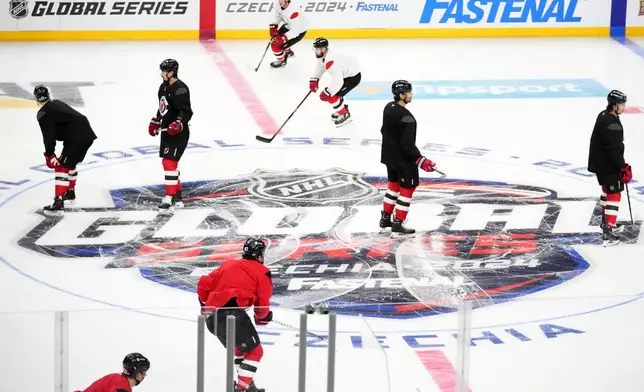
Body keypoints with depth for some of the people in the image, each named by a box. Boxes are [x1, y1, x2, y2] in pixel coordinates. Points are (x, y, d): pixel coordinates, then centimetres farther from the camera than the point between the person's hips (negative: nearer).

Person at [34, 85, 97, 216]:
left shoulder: (44, 114, -7)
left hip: (76, 139, -9)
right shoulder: (57, 103, 20)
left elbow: (49, 136, -12)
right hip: (87, 134, 9)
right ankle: (70, 193, 41)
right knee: (70, 164, 28)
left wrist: (49, 155, -3)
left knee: (61, 167, -8)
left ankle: (58, 204, -16)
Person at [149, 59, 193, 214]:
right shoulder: (164, 87, 11)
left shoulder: (180, 89, -19)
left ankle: (169, 199, -16)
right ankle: (177, 198, 25)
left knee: (169, 163, -15)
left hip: (178, 133, -10)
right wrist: (155, 122, 25)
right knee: (169, 163, 15)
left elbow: (186, 111, -24)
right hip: (167, 131, 10)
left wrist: (178, 124, -37)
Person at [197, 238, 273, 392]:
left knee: (236, 347, 29)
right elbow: (262, 302, 6)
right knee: (254, 351, 5)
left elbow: (204, 284, 24)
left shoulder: (228, 264, 24)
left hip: (211, 317, 7)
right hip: (232, 314, -7)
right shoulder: (261, 272, 8)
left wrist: (205, 305, 39)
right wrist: (262, 317, 26)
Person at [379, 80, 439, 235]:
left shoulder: (389, 107, 0)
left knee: (394, 184, 23)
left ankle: (385, 218, 33)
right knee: (407, 188, 3)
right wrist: (420, 160, -22)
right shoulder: (406, 117, -28)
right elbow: (408, 144, -28)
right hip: (403, 159, -9)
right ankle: (398, 224, 5)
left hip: (389, 156, 9)